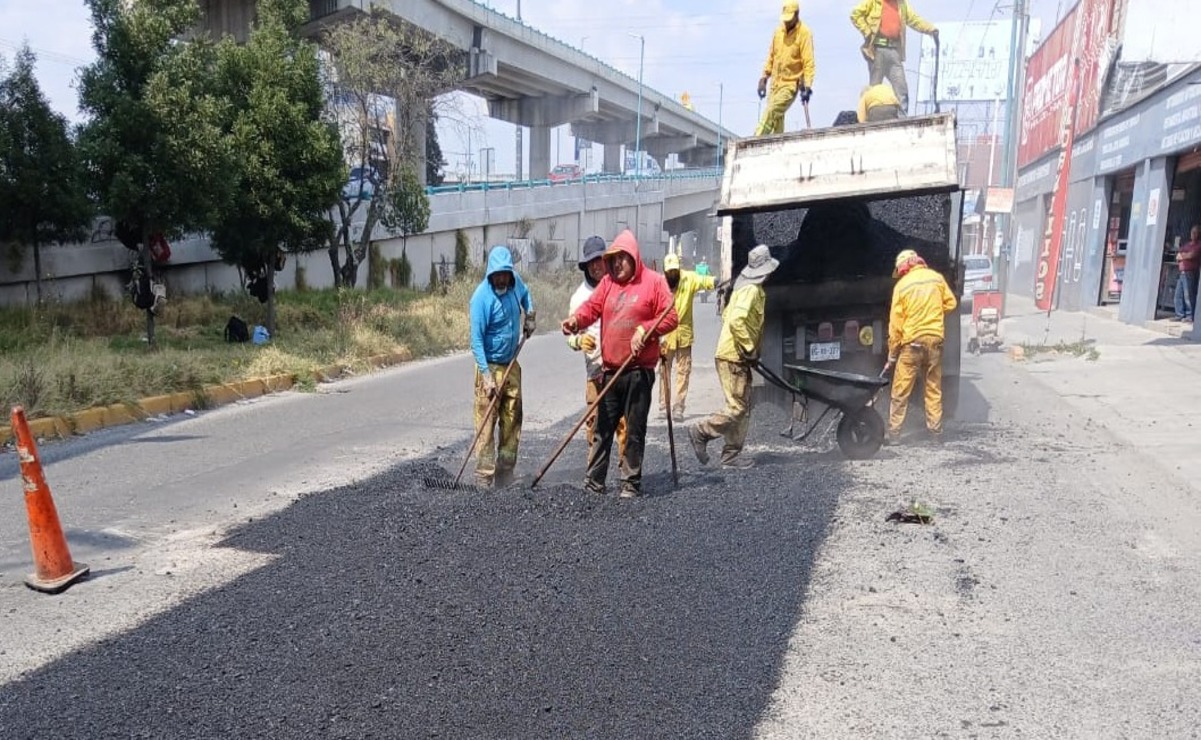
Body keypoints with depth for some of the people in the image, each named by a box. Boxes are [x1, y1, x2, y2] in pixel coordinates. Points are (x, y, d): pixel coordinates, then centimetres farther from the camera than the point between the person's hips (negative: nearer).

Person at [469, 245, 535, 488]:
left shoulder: (515, 281, 1)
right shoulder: (482, 297, -19)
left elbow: (525, 294, 28)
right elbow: (477, 340, -21)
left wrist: (529, 316, 10)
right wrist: (487, 376, -27)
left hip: (512, 365, 7)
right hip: (491, 367, -7)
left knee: (512, 422, 11)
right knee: (486, 424, -9)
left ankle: (505, 477, 20)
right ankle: (484, 480, -5)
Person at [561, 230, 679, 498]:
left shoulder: (654, 281, -1)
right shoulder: (608, 282, 11)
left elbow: (670, 317, -3)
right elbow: (592, 307, -1)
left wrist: (644, 330, -17)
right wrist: (576, 319, -22)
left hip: (639, 371, -4)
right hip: (610, 370, 4)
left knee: (634, 430, 2)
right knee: (602, 428, 9)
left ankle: (631, 483, 12)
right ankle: (594, 482, 16)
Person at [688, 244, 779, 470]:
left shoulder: (746, 287, 15)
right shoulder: (751, 290, -16)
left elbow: (727, 315, 22)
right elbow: (736, 321, -27)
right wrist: (749, 348, -19)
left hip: (737, 357, 10)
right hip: (733, 357, -10)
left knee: (743, 408, 11)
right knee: (737, 408, -8)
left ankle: (731, 455, 14)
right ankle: (701, 432, 2)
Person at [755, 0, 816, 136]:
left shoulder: (804, 33, -9)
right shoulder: (778, 31, 9)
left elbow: (809, 62, -14)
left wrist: (807, 86, -23)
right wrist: (764, 78, 15)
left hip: (791, 84, -6)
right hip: (775, 83, 6)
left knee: (771, 112, -20)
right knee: (776, 117, 2)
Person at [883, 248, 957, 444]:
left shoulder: (902, 285, -5)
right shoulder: (937, 278, 3)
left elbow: (896, 323, -4)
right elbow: (951, 303, 10)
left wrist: (892, 355, 1)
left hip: (912, 341, -4)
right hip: (935, 338, 4)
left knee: (901, 390, 2)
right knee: (934, 387, 14)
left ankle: (894, 433, 3)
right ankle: (936, 429, 18)